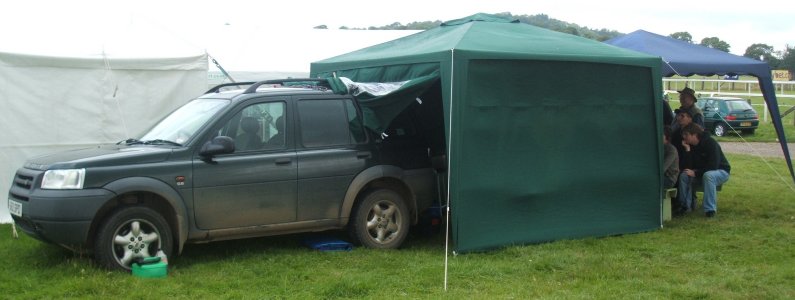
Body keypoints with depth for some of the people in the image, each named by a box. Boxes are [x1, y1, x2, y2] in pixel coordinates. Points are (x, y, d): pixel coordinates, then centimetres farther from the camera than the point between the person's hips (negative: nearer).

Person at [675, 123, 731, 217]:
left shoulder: (711, 143, -22)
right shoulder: (691, 146, -2)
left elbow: (713, 166, -27)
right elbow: (690, 165, -9)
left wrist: (695, 173, -28)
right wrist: (687, 150, -19)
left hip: (721, 171, -6)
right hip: (701, 172, 6)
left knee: (708, 175, -39)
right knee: (684, 175, -18)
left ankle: (710, 209, -35)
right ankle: (685, 205, -11)